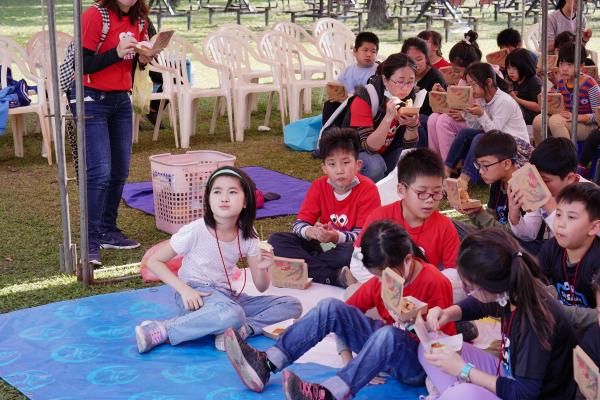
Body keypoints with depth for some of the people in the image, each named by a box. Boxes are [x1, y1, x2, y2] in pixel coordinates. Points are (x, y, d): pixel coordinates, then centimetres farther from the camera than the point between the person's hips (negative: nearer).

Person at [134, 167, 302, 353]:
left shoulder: (247, 235, 0)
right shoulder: (195, 231, -14)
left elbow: (261, 287, 4)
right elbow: (153, 261, -7)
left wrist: (262, 268, -19)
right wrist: (183, 289, -19)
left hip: (227, 296, 6)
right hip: (196, 294, -6)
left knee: (292, 306, -5)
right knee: (232, 315, -39)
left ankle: (239, 329, -22)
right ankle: (162, 330, -26)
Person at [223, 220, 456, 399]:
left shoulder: (435, 283, -17)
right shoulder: (379, 281, 1)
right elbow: (348, 310, 6)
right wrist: (347, 356, -6)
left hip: (417, 366, -6)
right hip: (383, 346, 6)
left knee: (388, 334, -41)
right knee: (331, 307, -11)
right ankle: (266, 365, -22)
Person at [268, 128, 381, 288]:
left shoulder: (368, 190, -13)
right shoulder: (319, 187, -1)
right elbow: (299, 224, -5)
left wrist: (336, 237, -37)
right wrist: (310, 231, -30)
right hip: (323, 245, 5)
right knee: (276, 240, -16)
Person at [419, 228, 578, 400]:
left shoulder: (536, 320, -30)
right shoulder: (509, 292, -9)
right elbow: (477, 304, 15)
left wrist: (463, 370, -20)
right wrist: (447, 313, -5)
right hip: (510, 377, 8)